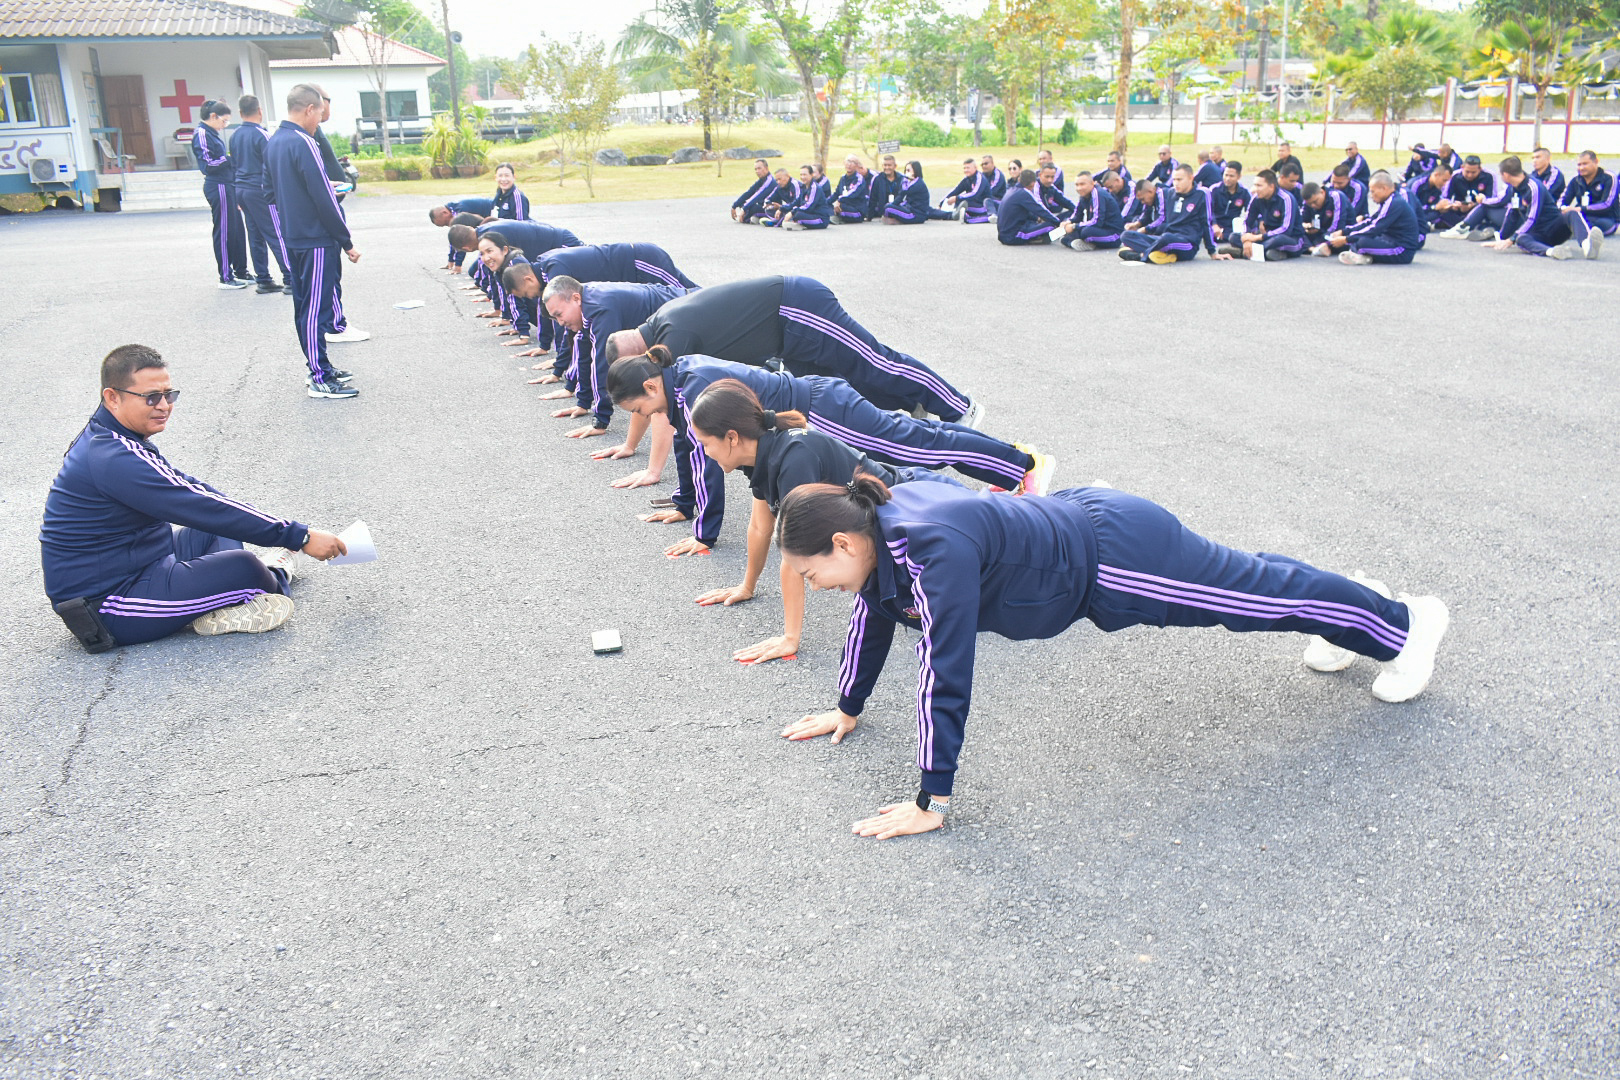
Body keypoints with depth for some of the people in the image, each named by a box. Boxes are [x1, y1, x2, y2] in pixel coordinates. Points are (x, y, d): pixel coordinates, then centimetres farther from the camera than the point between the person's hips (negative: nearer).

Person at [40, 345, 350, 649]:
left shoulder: (108, 439, 7)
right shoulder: (115, 460, -26)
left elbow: (185, 488, 17)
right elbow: (203, 507, -27)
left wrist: (265, 523, 13)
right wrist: (300, 536, -24)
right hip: (106, 608, -11)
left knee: (225, 527, 20)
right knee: (243, 568, -21)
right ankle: (275, 578, 13)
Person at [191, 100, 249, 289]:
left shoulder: (211, 133, 18)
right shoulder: (202, 134, -11)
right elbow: (207, 165, -18)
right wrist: (230, 158, -16)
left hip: (226, 186, 10)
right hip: (218, 187, -10)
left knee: (237, 230, 12)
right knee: (224, 232, -5)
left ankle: (241, 272, 20)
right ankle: (226, 278, 2)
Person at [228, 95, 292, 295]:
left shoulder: (234, 136, 10)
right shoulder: (261, 135, -13)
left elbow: (234, 164, 17)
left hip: (241, 189, 7)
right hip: (260, 191, -7)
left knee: (255, 237, 10)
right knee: (277, 235, -7)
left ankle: (263, 280, 12)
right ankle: (291, 279, -9)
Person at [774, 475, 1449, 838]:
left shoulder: (933, 551, -36)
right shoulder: (880, 522, -9)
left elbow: (945, 677, -35)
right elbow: (873, 615, 7)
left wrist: (932, 804, -28)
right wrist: (847, 708, 16)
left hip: (1112, 557, -7)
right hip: (1079, 519, 7)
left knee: (1252, 589, 14)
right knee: (1240, 582, 28)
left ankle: (1405, 621, 38)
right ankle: (1353, 614, 53)